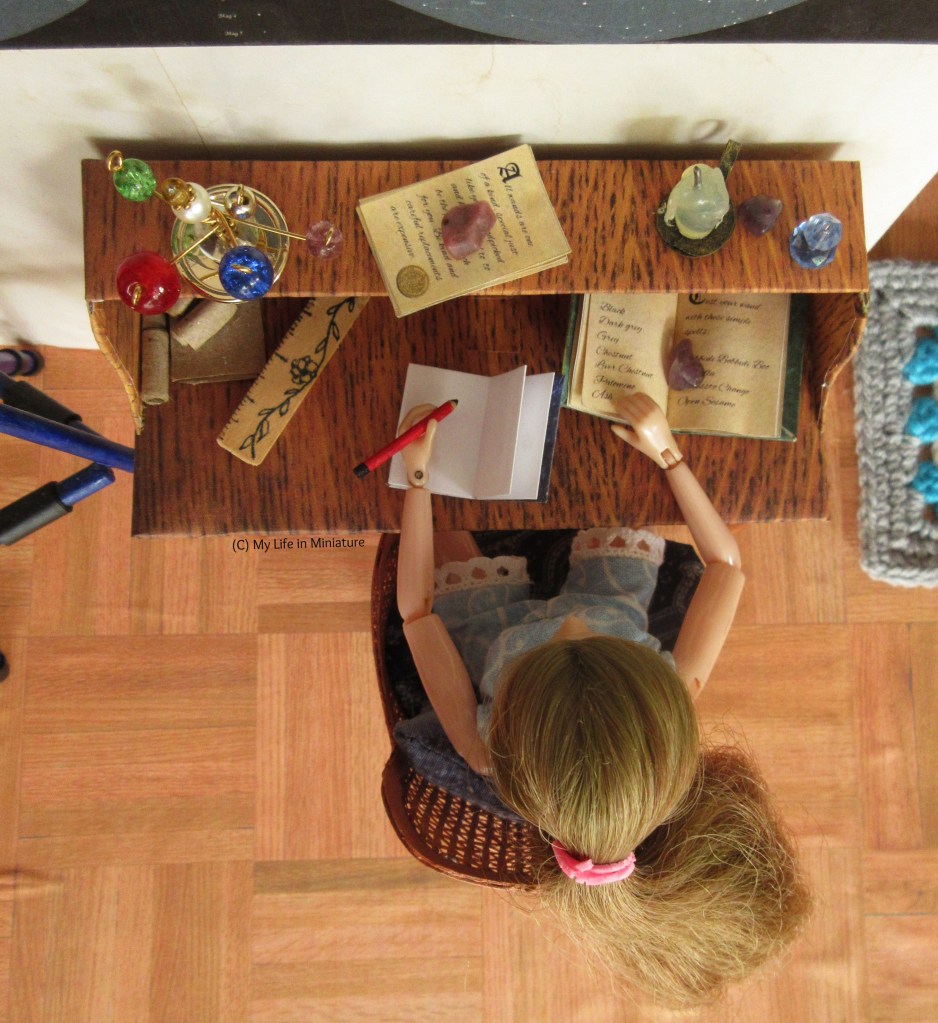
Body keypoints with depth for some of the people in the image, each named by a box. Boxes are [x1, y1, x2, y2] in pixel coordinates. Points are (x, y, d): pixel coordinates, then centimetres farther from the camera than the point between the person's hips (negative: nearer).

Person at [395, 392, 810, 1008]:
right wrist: (668, 452, -28)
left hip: (500, 634, -1)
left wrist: (418, 475, -31)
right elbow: (726, 563, -27)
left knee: (451, 544, 12)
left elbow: (415, 608, -34)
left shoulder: (490, 754, -45)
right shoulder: (675, 699, -42)